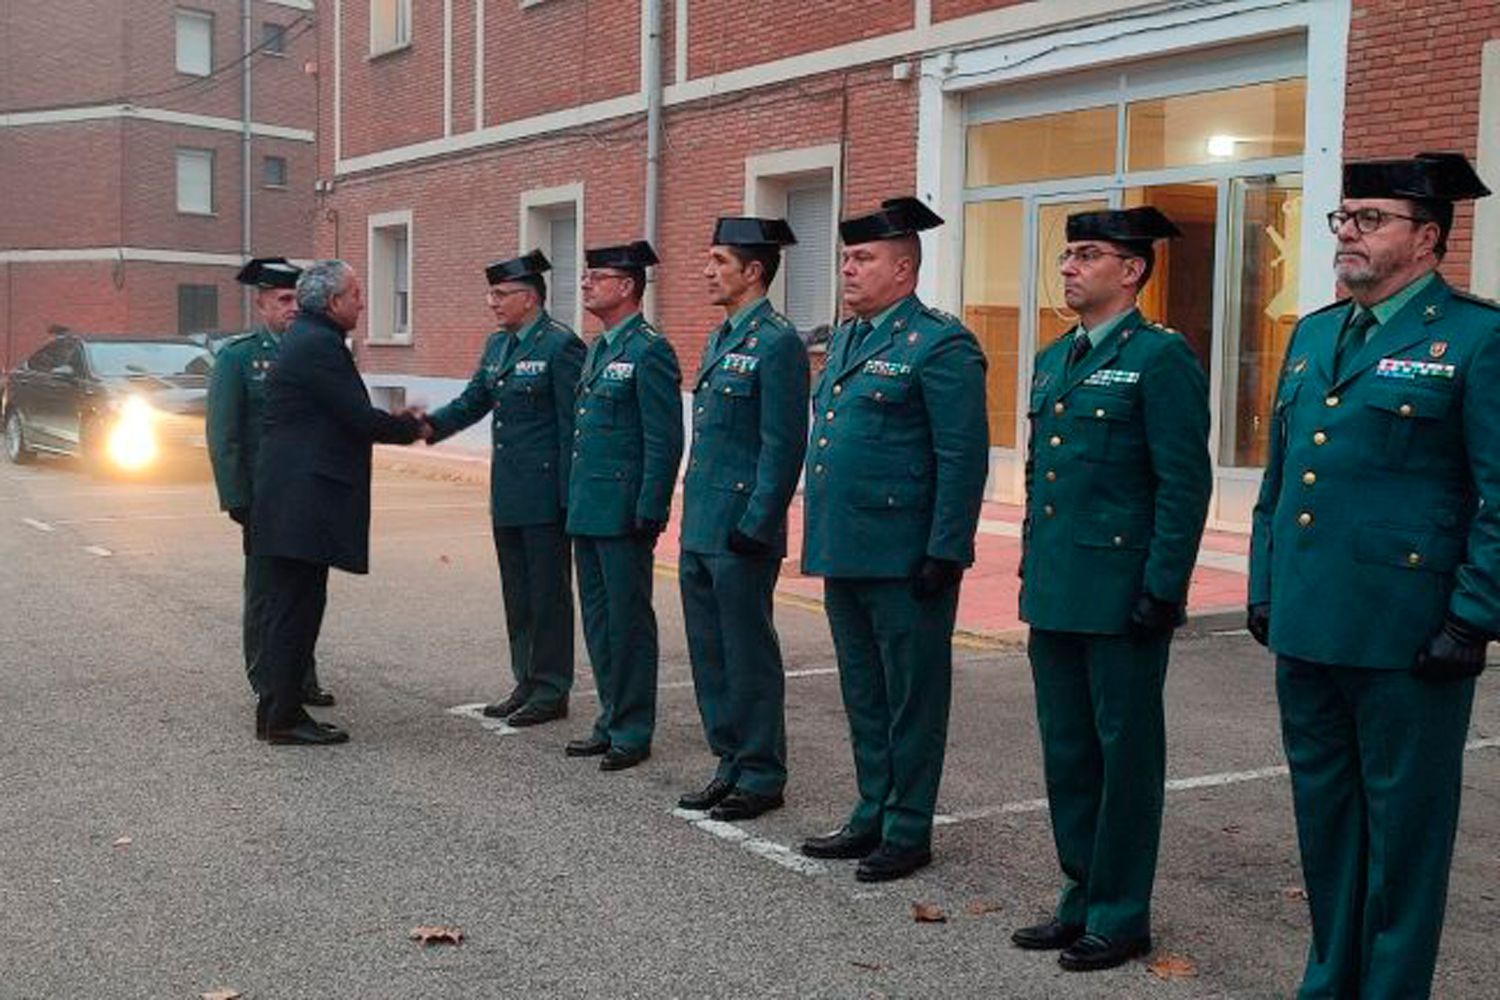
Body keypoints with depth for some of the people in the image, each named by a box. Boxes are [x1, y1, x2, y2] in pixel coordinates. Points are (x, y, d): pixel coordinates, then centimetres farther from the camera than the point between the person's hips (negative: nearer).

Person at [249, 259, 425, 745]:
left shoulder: (307, 338, 18)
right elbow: (359, 417, -16)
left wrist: (390, 421, 13)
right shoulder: (319, 345, -14)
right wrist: (410, 428, 0)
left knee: (292, 604, 14)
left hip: (295, 499, 11)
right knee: (296, 605, -5)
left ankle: (277, 708, 20)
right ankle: (282, 717, 1)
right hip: (302, 499, -11)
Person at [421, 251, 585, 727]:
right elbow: (473, 401, 14)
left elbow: (572, 424, -14)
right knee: (517, 592, 15)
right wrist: (431, 425, -5)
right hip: (506, 492, 8)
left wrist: (569, 495, -16)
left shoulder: (560, 345, -12)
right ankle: (527, 683, 25)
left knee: (548, 591, 0)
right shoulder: (497, 344, 14)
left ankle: (552, 691, 9)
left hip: (544, 493, -8)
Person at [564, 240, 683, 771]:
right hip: (588, 510, 9)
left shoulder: (649, 351, -12)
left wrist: (648, 514, -18)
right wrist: (572, 499, 18)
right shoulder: (597, 348, 16)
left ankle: (632, 732, 9)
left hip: (624, 513, -9)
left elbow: (665, 441, -16)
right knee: (598, 620, 14)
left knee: (628, 622, 0)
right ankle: (612, 721, 25)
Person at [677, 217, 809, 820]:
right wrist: (692, 518, 19)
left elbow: (783, 447, -17)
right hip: (701, 528, 9)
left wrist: (755, 526, -18)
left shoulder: (777, 343, -13)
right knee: (709, 653, 14)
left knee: (749, 656, 1)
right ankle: (731, 764, 26)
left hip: (740, 532, -9)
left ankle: (761, 777, 13)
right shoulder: (720, 340, 16)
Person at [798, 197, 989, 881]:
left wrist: (945, 554, -18)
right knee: (863, 696, 17)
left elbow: (963, 459, -15)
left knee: (911, 699, 4)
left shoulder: (939, 344, -11)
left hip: (903, 560, -8)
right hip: (844, 553, 9)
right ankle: (872, 816, 30)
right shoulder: (845, 339, 15)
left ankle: (908, 832, 16)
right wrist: (820, 539, 18)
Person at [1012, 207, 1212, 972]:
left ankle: (1120, 916, 16)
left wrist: (1163, 592, -16)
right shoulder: (1053, 360, 15)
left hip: (1122, 598, -8)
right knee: (1066, 751, 14)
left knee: (1124, 755, 4)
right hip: (1054, 594, 8)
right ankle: (1081, 900, 28)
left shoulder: (1161, 357, -9)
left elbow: (1185, 485, -13)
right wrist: (1031, 572, 17)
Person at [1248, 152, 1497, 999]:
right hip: (1307, 627, 7)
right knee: (1324, 814, 17)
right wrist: (1263, 589, 14)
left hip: (1406, 637, -7)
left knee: (1404, 822, 6)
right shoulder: (1313, 334, 14)